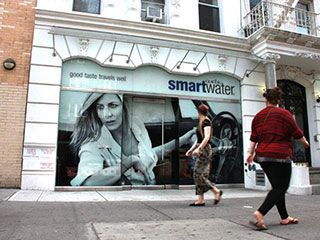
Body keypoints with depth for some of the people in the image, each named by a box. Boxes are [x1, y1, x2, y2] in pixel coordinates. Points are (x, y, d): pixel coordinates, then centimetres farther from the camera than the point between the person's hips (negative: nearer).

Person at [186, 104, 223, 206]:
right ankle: (200, 200, 9)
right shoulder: (201, 122, 19)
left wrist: (198, 149, -28)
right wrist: (191, 149, 23)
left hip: (204, 149, -9)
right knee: (198, 175, 6)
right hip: (201, 150, 9)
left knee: (198, 174, -10)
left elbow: (207, 137, -21)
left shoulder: (206, 121, -9)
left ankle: (217, 191, 0)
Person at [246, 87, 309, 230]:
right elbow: (297, 133, -2)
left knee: (277, 186, 15)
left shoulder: (258, 116, 11)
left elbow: (253, 138, 11)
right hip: (280, 155, -6)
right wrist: (305, 142, 17)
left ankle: (284, 218, 21)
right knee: (280, 188, -4)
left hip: (262, 155, 6)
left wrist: (251, 153, 17)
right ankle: (260, 213, -19)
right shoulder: (284, 114, -5)